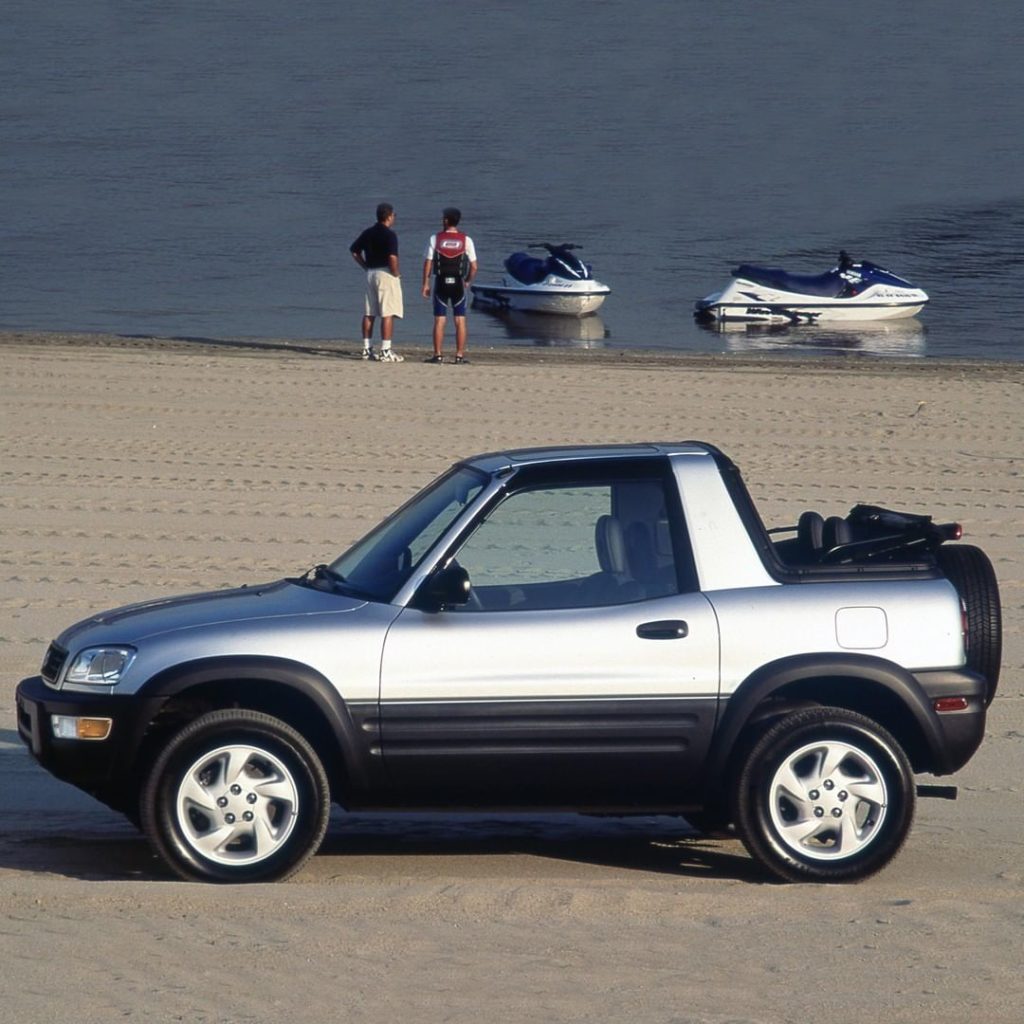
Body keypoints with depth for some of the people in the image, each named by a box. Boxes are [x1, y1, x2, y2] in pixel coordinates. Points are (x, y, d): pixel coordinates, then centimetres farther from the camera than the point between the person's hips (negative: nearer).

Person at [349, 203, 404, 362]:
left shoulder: (368, 233, 9)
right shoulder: (389, 235, -13)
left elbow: (354, 251, 16)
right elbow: (392, 257, -24)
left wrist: (366, 267, 16)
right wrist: (396, 274, -9)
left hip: (370, 273, 7)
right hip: (386, 274, -7)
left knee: (369, 313, 11)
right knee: (388, 314, -6)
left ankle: (367, 349, 14)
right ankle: (385, 351, -10)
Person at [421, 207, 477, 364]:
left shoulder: (435, 239, -2)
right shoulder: (466, 240, 0)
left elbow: (428, 263, -4)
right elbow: (474, 266, -1)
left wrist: (426, 283, 4)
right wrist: (467, 281, 14)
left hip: (441, 283, 0)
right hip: (458, 283, 0)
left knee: (439, 320, 3)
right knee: (460, 320, 4)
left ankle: (437, 355, 1)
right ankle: (460, 355, 2)